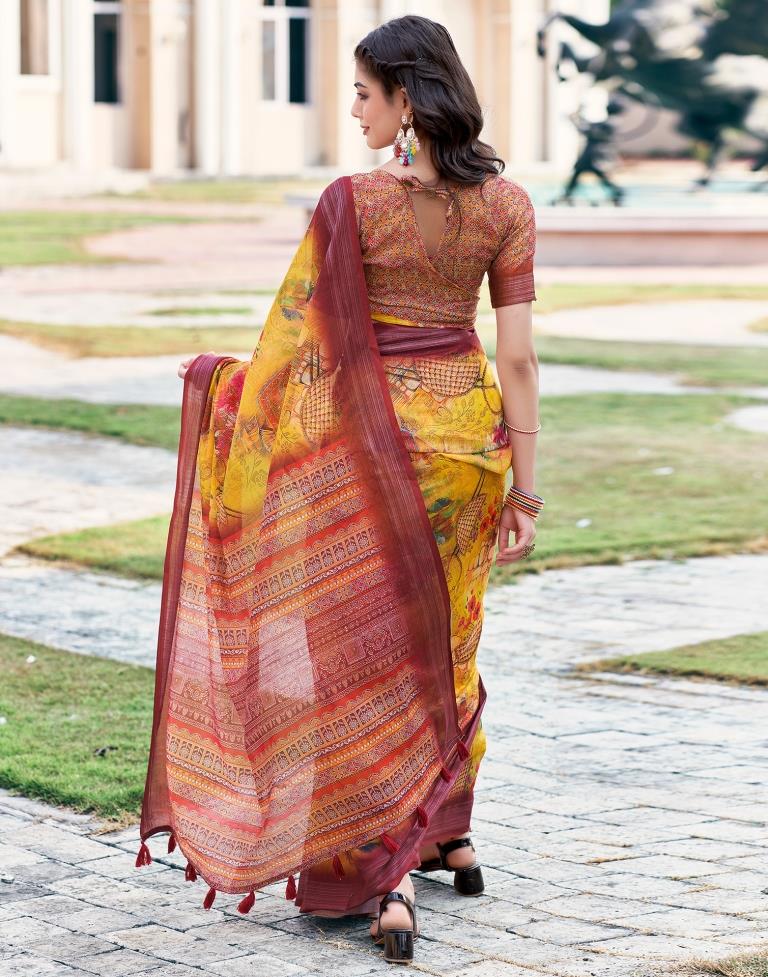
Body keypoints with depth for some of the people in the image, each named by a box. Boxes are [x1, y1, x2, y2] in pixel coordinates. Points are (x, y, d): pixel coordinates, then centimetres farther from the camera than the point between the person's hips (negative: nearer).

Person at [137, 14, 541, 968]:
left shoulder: (353, 201, -15)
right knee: (443, 633, 22)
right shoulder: (506, 203, -3)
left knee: (372, 645, 3)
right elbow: (517, 354, -3)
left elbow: (298, 329, -10)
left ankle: (389, 881, -4)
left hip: (372, 433, -4)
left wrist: (232, 383, 10)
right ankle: (449, 836, 32)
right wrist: (525, 488, 2)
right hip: (466, 429, 4)